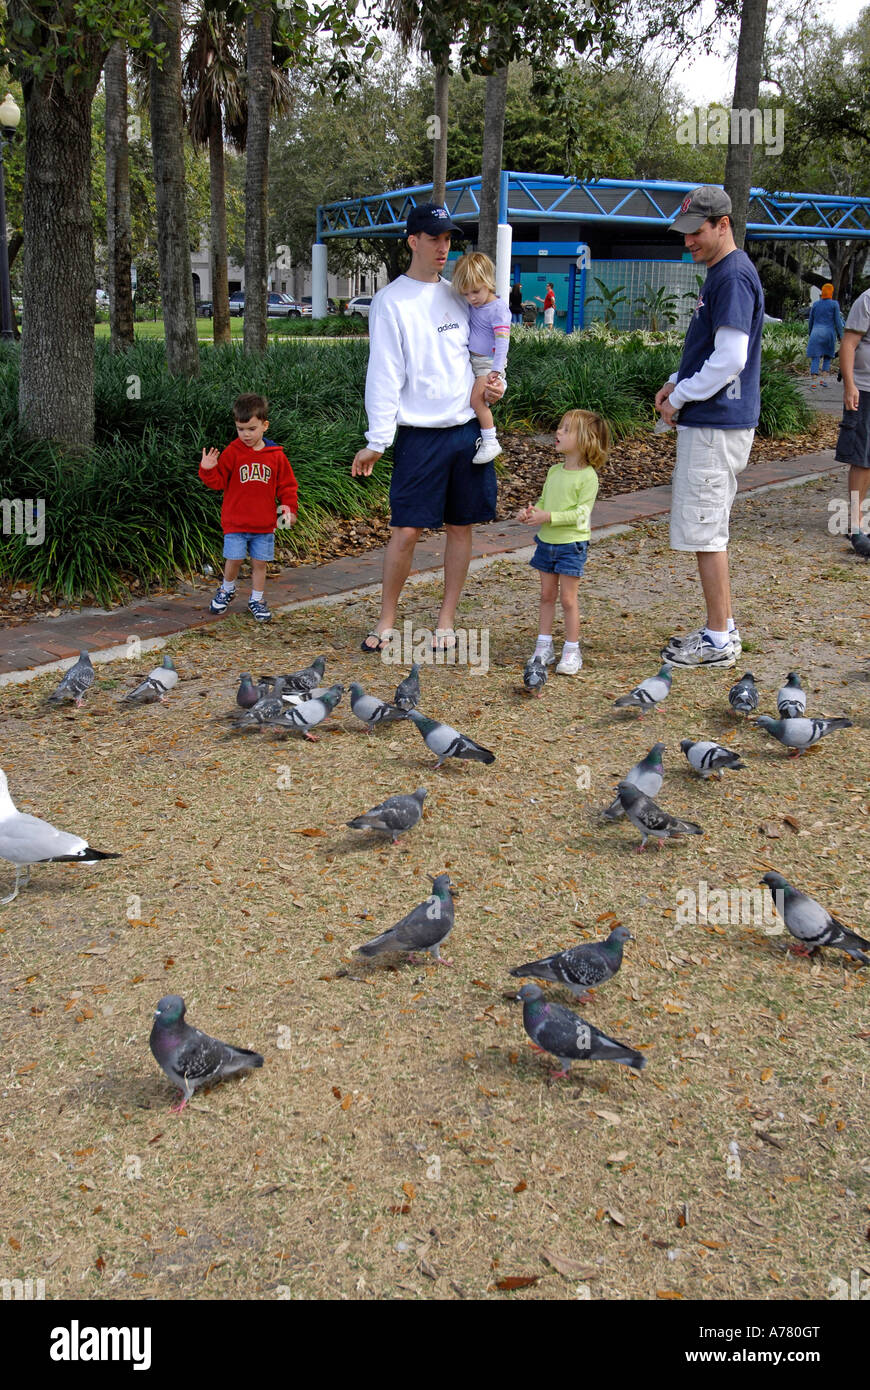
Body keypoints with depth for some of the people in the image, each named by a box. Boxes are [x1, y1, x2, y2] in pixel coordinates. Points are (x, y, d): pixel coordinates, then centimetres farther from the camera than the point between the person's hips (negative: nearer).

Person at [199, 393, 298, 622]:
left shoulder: (275, 455, 0)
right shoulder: (232, 452, -4)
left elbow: (286, 484, 8)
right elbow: (219, 481, -2)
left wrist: (289, 507, -1)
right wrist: (208, 470, -21)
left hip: (264, 523, 1)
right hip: (235, 521, -1)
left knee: (259, 562, 7)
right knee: (234, 559, -3)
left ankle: (257, 599, 23)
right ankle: (227, 590, 25)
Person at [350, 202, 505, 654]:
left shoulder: (458, 295, 12)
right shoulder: (392, 301, -3)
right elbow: (384, 374, -8)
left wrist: (496, 381, 1)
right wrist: (377, 441, -12)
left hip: (468, 428, 5)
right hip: (420, 434, -5)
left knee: (461, 526, 6)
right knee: (406, 529, -6)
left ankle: (446, 620, 17)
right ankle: (386, 620, 10)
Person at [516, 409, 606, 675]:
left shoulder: (588, 476, -15)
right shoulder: (554, 471, 7)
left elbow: (581, 513, -20)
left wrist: (549, 517, -25)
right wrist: (530, 512, -5)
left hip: (572, 544, -7)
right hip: (547, 541, 7)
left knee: (567, 598, -2)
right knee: (547, 595, 11)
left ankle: (572, 651, 9)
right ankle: (544, 647, 19)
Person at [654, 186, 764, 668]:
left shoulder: (734, 276, -15)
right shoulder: (719, 273, 16)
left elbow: (729, 359, -22)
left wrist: (679, 398, -12)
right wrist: (676, 384, 10)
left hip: (716, 427, -10)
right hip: (711, 422, 10)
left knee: (705, 532, -5)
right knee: (709, 530, 15)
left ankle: (719, 641, 2)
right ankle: (723, 627, 24)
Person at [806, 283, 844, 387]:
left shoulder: (815, 304, 8)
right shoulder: (834, 304, -1)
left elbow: (811, 321, 12)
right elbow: (838, 321, -4)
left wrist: (810, 334, 22)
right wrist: (840, 336, 2)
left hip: (816, 333, 1)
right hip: (829, 333, -1)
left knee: (815, 358, -2)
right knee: (827, 357, 15)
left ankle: (813, 381, -16)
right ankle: (824, 379, 4)